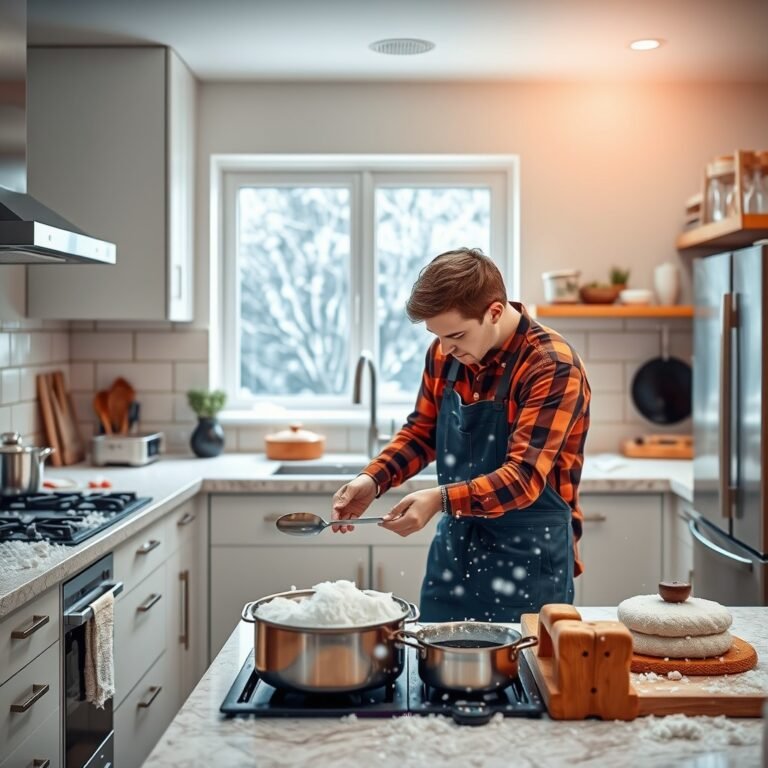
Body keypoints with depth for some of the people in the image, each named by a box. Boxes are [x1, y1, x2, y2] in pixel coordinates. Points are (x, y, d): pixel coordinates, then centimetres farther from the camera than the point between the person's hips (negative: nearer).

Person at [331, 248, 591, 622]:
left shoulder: (553, 367, -18)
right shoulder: (444, 352, 0)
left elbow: (525, 477, -24)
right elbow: (421, 432, 12)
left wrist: (442, 499, -37)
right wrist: (374, 479, -5)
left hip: (527, 560, -5)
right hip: (453, 549, 6)